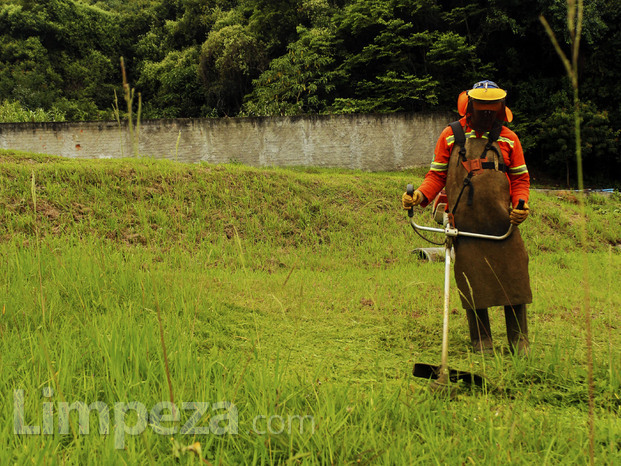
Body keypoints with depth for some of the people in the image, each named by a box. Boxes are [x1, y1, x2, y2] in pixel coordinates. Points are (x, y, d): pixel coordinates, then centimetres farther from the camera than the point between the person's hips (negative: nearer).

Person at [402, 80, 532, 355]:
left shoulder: (508, 139, 11)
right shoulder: (450, 136, 8)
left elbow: (520, 178, 15)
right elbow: (437, 175, 10)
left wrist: (521, 204, -4)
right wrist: (420, 196, -9)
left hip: (503, 224, 1)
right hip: (465, 225, -1)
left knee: (513, 281, 0)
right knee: (473, 285, 0)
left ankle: (519, 343, 12)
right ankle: (482, 343, 12)